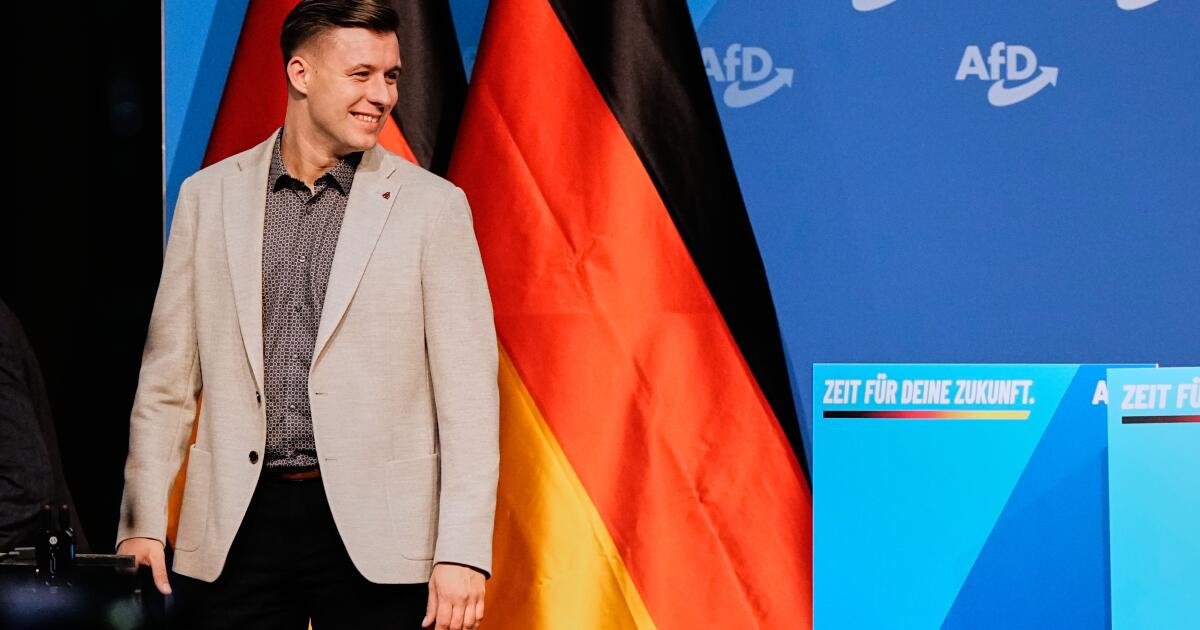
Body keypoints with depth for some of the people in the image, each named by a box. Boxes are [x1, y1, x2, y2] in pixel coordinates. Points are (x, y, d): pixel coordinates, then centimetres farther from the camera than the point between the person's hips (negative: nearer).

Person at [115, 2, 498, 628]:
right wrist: (141, 524, 3)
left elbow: (467, 392, -3)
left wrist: (462, 553, -10)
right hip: (236, 529, 2)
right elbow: (167, 377, 10)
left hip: (376, 531, -2)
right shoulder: (209, 196, 7)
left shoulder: (432, 205, 0)